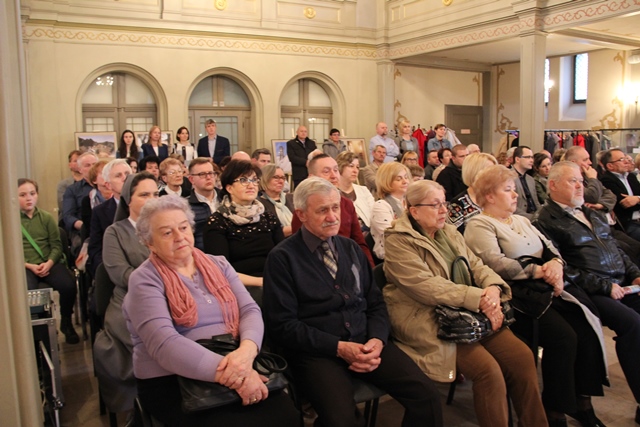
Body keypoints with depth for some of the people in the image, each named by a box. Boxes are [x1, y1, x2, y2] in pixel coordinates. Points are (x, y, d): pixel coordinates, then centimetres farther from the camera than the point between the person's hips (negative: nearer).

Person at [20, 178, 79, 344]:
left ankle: (66, 322, 0)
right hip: (24, 267, -1)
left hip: (49, 264, 2)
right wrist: (30, 266, -13)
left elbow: (56, 246, 5)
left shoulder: (47, 218, 10)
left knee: (69, 285, -27)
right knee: (26, 293, -34)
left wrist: (49, 263, -14)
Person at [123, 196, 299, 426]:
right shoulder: (144, 280, -5)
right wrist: (228, 373, -28)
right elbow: (164, 344, -19)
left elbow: (250, 310, 1)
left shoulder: (219, 265, 11)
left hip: (233, 370, 5)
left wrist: (246, 350, -22)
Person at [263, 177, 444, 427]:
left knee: (426, 395, -16)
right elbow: (282, 325, -8)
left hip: (364, 342, 5)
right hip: (316, 351, -4)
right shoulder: (282, 258, -3)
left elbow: (375, 303, 13)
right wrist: (338, 347, -15)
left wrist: (377, 340, -7)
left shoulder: (351, 249, 14)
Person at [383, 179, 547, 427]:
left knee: (522, 356, -10)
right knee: (488, 370, -24)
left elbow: (476, 265, 11)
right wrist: (479, 298, -21)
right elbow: (426, 286, -18)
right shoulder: (398, 242, -8)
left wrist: (493, 288, -12)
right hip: (428, 320, -7)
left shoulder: (450, 233, 16)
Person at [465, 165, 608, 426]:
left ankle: (583, 402, 0)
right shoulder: (479, 225, -2)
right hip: (515, 294, -7)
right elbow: (496, 263, -16)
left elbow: (550, 247, 16)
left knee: (587, 327, -15)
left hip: (545, 288, 8)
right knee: (563, 336, -24)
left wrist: (555, 263, -7)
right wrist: (538, 271, -15)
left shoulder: (521, 221, 24)